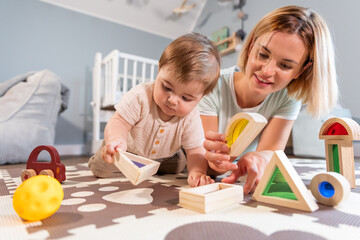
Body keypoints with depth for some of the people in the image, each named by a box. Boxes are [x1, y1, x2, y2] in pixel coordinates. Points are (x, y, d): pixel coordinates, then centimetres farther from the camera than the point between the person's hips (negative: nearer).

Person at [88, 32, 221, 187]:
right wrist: (116, 140, -59)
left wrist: (197, 172, -50)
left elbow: (195, 151, -28)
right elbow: (118, 122, -35)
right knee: (100, 168, -3)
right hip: (128, 151, -2)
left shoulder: (191, 118, -30)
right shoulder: (141, 95, -35)